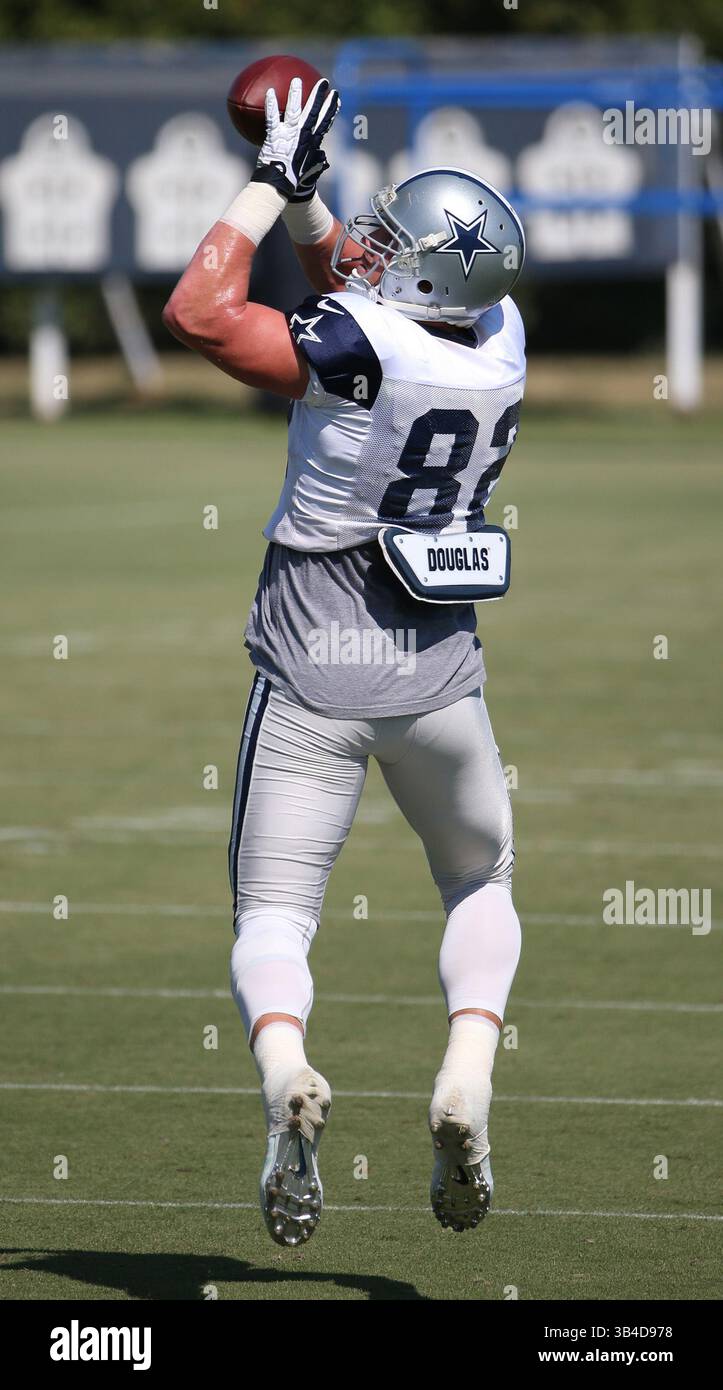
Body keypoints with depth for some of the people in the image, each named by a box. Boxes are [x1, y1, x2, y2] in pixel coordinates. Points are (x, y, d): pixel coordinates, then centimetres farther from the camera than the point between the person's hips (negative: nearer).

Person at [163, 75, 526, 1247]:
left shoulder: (352, 351, -19)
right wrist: (302, 196, 14)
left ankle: (285, 1073, -28)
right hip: (438, 667, 4)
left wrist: (271, 185, -4)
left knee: (273, 911, 2)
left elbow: (201, 312, -11)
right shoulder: (500, 344, -2)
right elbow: (359, 283, 17)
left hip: (317, 667, -4)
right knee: (482, 882, 23)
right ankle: (468, 1077, 0)